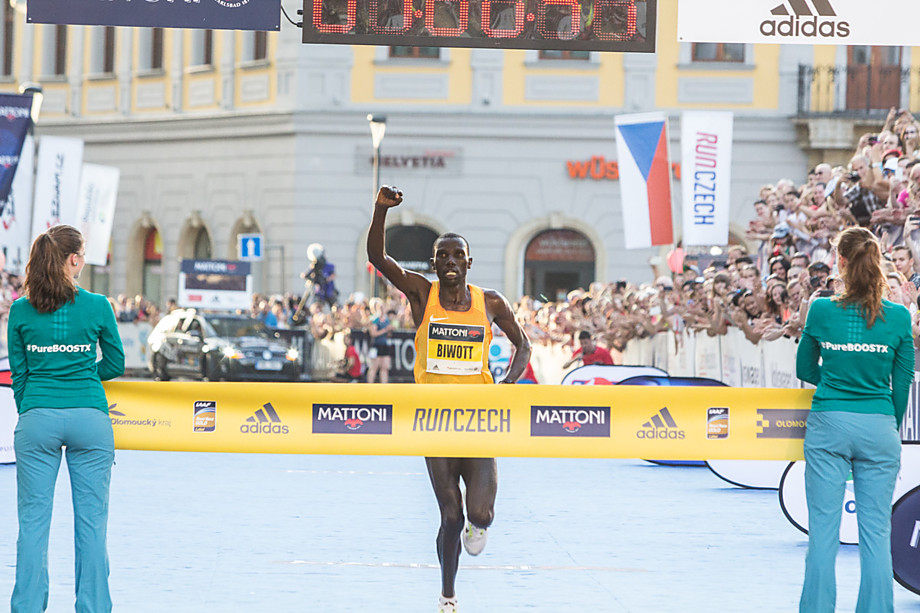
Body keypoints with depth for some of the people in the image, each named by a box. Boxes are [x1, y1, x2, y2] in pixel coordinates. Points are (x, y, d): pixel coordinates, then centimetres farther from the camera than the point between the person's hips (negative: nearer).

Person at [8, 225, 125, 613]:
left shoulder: (20, 311, 0)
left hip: (37, 418, 1)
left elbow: (18, 372, 7)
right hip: (90, 418, -1)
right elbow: (116, 364, 7)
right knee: (91, 519, 4)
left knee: (33, 519, 5)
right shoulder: (97, 307, -3)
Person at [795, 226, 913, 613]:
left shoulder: (821, 311, -5)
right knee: (876, 531, 4)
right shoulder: (898, 317, -3)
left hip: (829, 423, -1)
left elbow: (805, 370, 8)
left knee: (823, 529, 3)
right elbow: (903, 382, 5)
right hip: (878, 426, 1)